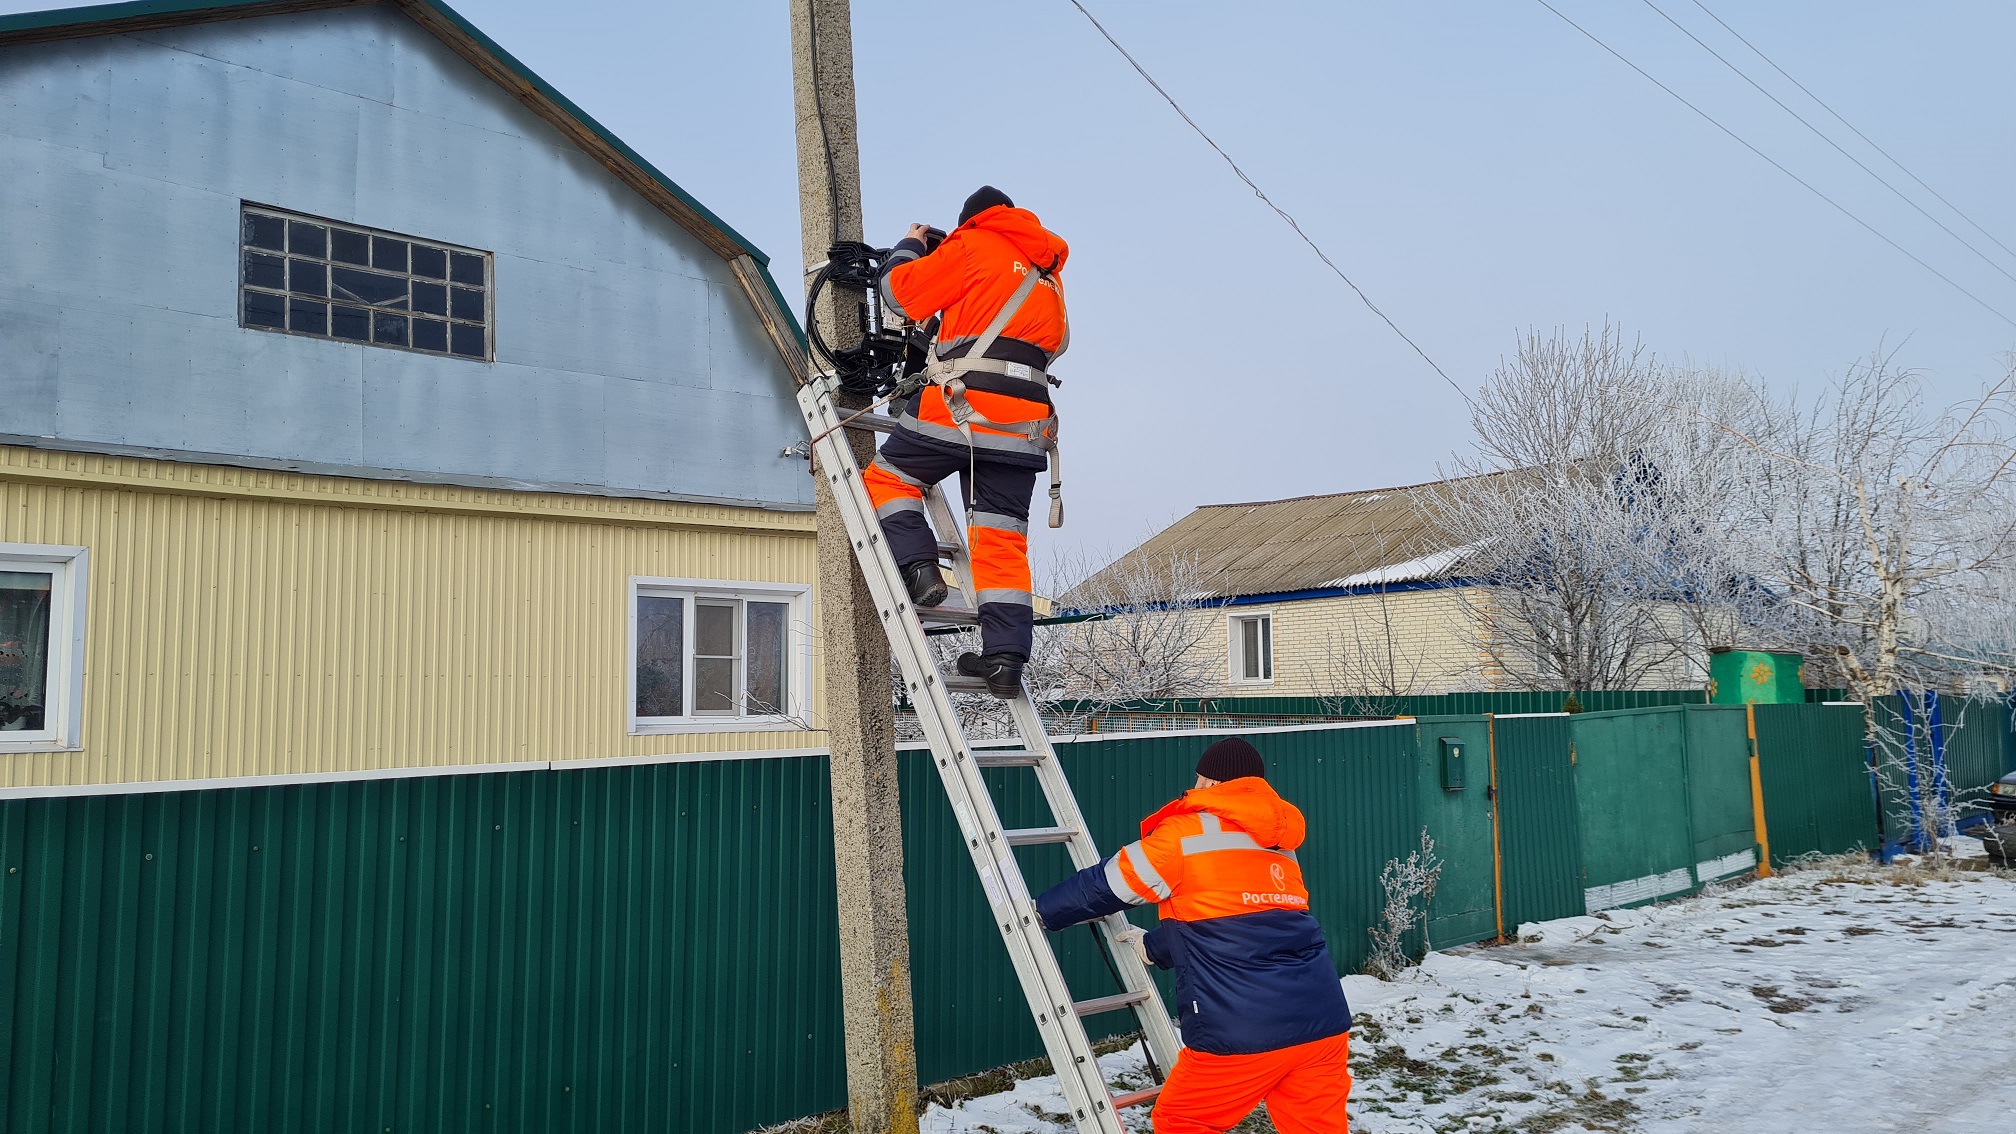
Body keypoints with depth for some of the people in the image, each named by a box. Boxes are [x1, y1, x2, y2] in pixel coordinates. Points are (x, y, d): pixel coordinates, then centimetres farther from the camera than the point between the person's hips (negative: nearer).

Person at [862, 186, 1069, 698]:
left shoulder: (972, 244, 7)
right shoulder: (1048, 272, 26)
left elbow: (901, 292, 8)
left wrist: (908, 246, 29)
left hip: (963, 402, -5)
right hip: (1025, 420, 5)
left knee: (888, 477, 13)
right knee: (1002, 539, 5)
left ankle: (919, 568, -5)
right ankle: (1005, 657, 0)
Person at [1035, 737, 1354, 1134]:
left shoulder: (1188, 834, -1)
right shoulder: (1280, 846, 20)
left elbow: (1105, 886, 5)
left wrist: (1042, 910, 22)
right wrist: (1152, 946, 42)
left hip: (1244, 1032, -6)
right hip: (1323, 1023, 6)